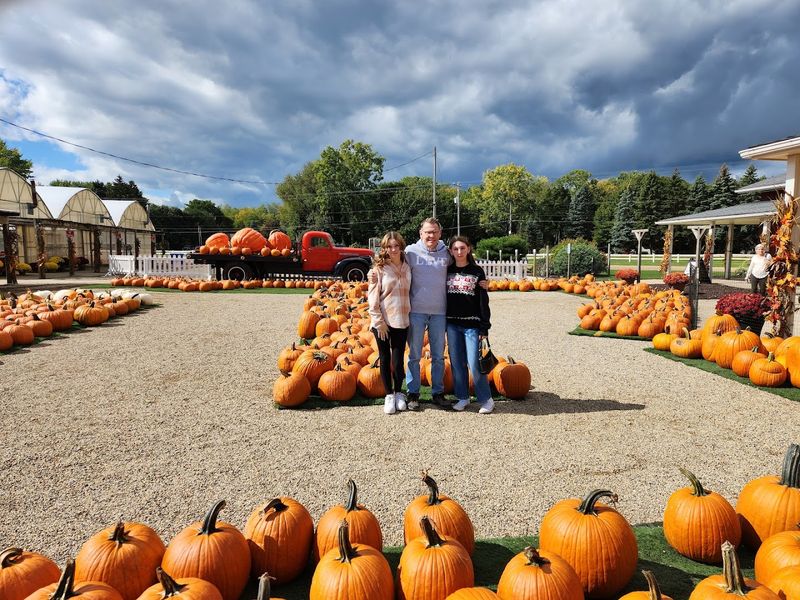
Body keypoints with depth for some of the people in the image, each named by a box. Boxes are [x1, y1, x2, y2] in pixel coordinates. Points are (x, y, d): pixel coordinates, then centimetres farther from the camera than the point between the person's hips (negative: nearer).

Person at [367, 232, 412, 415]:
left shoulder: (407, 267, 6)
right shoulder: (379, 269, -5)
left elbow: (409, 292, 13)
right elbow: (372, 298, -7)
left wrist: (409, 313, 3)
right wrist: (379, 322, -12)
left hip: (401, 322, 2)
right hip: (382, 322, -2)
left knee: (398, 360, 2)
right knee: (385, 359, 7)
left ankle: (399, 393, 23)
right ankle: (389, 395, 22)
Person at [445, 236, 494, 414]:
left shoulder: (477, 272, 1)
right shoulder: (447, 271, 8)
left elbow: (483, 301, 0)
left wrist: (485, 326, -5)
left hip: (472, 324, -3)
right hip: (452, 324, 3)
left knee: (474, 364, -5)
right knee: (457, 363, 7)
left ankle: (486, 399, 9)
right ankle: (462, 397, 20)